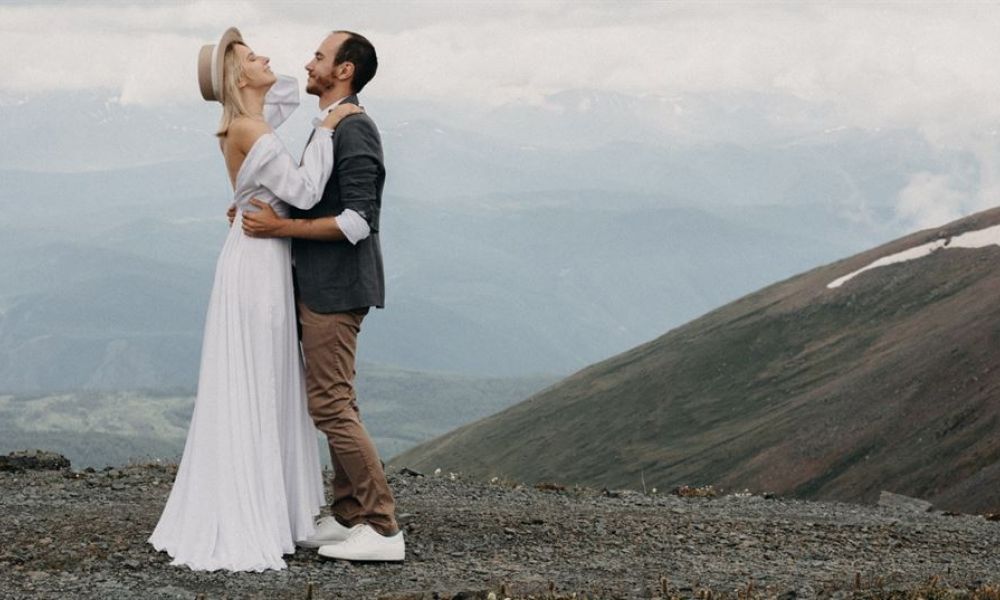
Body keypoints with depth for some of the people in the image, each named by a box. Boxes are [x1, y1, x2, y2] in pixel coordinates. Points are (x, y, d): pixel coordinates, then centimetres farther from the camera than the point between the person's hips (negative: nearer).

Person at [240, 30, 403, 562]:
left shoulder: (353, 130, -17)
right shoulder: (331, 128, 15)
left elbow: (359, 220, -23)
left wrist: (282, 228, -21)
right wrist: (262, 212, 10)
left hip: (335, 288, -10)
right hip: (320, 284, 10)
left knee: (330, 404, -9)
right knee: (335, 403, 12)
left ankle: (383, 529, -6)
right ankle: (349, 517, 18)